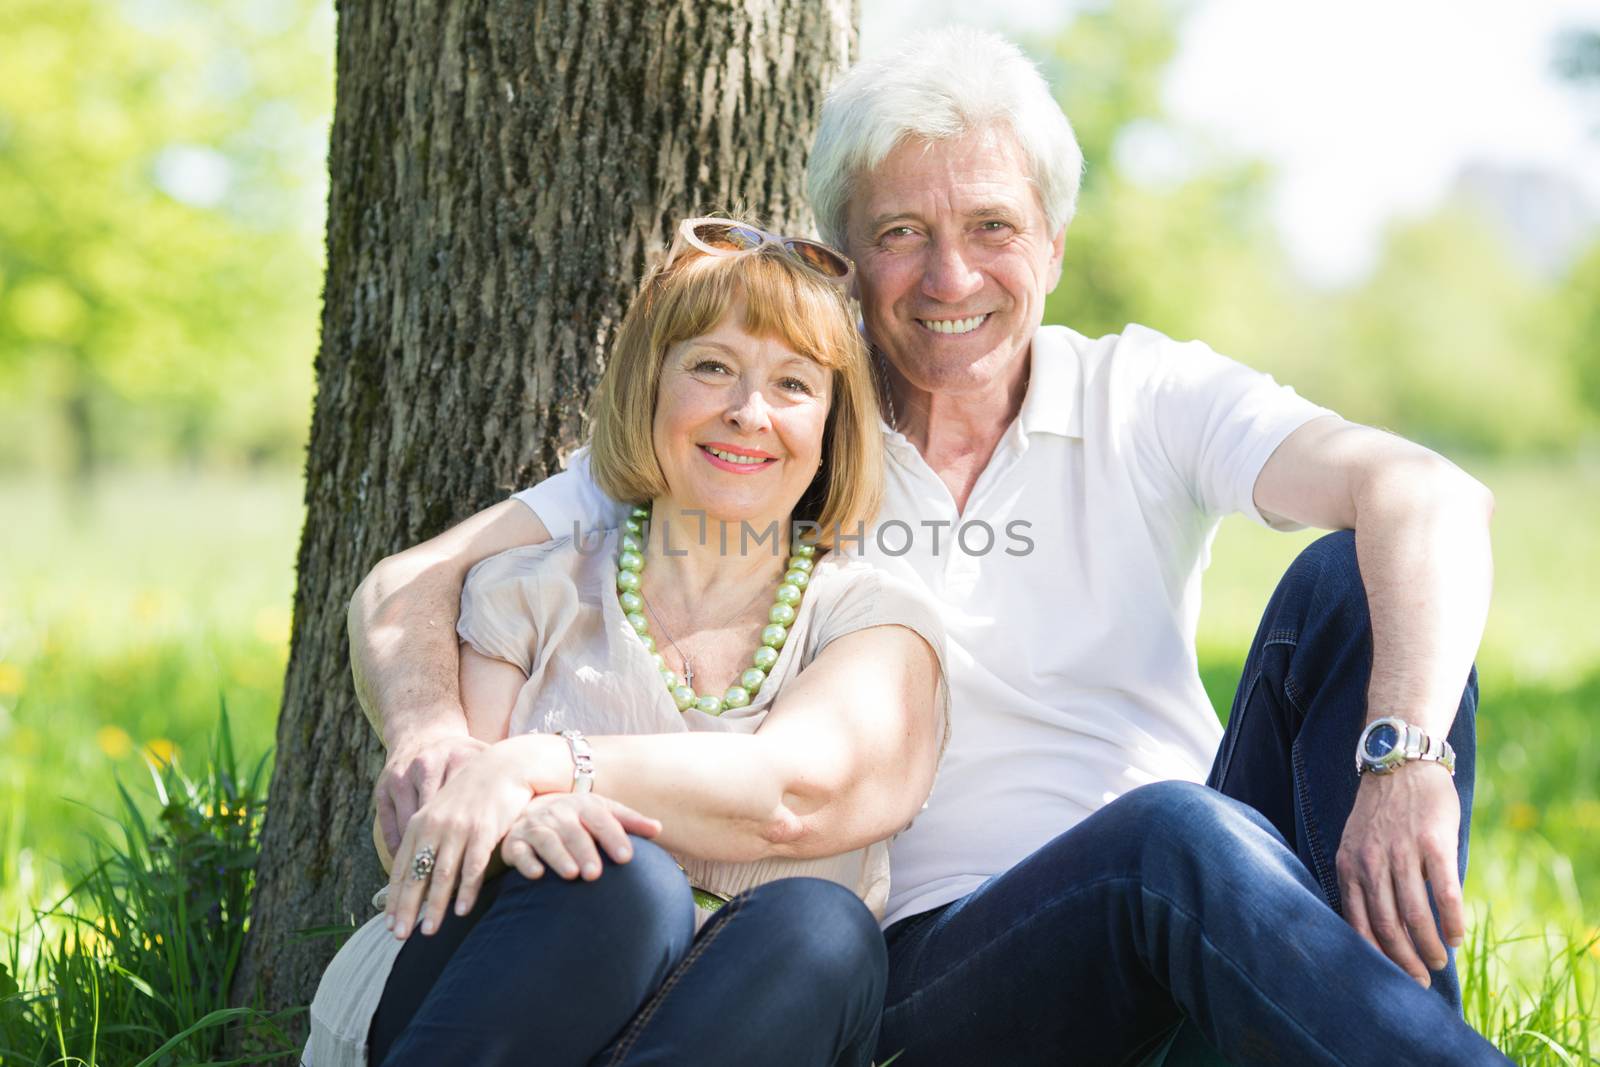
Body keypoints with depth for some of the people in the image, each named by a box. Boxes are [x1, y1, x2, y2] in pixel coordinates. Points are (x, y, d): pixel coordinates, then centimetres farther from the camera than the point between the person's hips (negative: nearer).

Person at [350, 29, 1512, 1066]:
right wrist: (432, 722, -25)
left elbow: (1433, 497, -12)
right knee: (1181, 836, -35)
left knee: (1352, 582, -21)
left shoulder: (1147, 399, 5)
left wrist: (1404, 758, -33)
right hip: (943, 963, -3)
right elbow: (407, 588, 0)